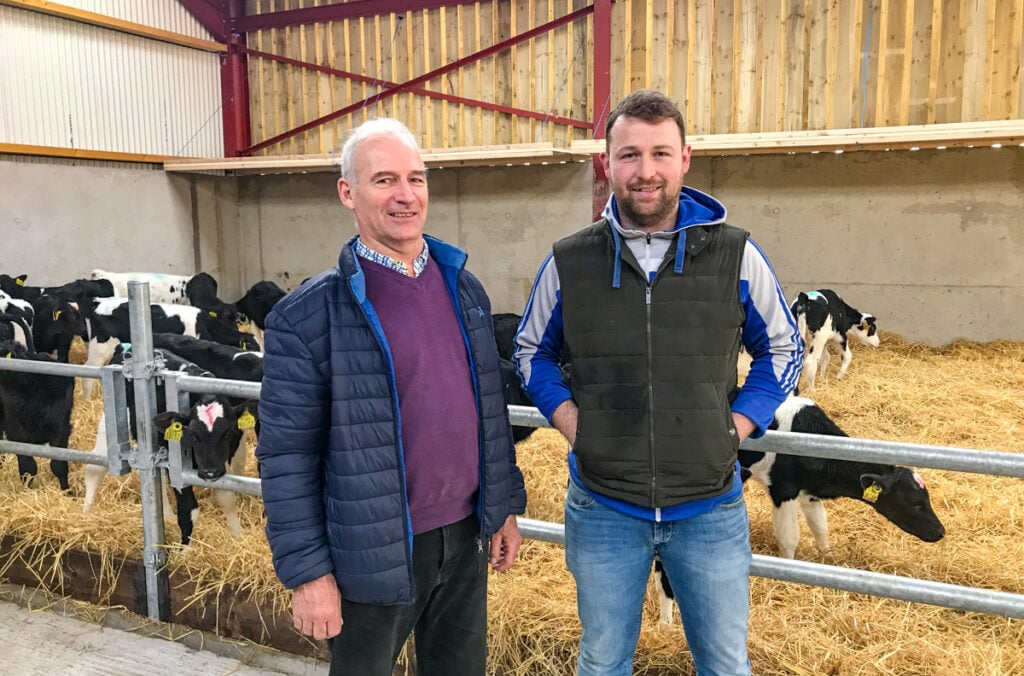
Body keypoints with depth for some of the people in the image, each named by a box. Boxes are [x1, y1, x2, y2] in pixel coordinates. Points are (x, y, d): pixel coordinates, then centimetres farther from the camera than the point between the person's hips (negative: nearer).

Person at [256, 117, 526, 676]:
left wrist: (504, 506, 10)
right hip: (373, 552, -5)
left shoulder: (463, 288, 4)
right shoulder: (307, 315, -14)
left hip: (465, 537, 5)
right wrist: (306, 571, -11)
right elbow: (287, 454, -12)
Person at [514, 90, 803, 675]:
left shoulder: (736, 256, -6)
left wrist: (735, 427, -4)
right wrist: (572, 422, -4)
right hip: (603, 508, 0)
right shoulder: (569, 262, -5)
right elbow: (532, 351, 10)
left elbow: (783, 348, 7)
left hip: (711, 508, 0)